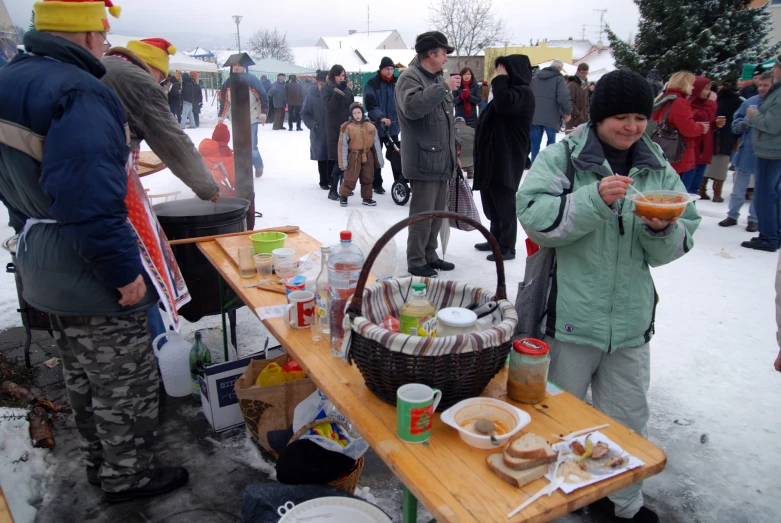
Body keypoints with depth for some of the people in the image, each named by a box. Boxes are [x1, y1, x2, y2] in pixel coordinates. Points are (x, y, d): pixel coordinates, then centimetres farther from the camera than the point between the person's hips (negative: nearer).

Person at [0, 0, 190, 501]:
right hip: (90, 271, -10)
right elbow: (89, 199, -32)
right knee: (125, 382, 9)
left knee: (84, 376, 24)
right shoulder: (78, 92, -23)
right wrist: (123, 268, -25)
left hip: (44, 265, 10)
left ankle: (100, 460, 42)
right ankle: (127, 475, 27)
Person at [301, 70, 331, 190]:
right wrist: (313, 124, -12)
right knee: (322, 157, 6)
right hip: (319, 133, -1)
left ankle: (331, 179, 22)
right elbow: (305, 113, 0)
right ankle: (323, 182, 17)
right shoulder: (311, 96, -4)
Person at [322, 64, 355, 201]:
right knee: (339, 159, -11)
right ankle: (333, 190, -6)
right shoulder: (326, 88, 0)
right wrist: (337, 93, -21)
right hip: (334, 128, -5)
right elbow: (329, 107, -15)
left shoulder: (346, 87, 14)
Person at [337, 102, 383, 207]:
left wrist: (380, 159, 7)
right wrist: (343, 162, -11)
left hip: (367, 157, 4)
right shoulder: (347, 127, -10)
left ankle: (367, 198, 25)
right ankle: (343, 196, 19)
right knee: (350, 179, -2)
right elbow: (343, 146, -9)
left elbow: (376, 144, 6)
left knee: (368, 179, 11)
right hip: (353, 157, -4)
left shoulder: (371, 126, 1)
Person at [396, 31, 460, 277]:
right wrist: (443, 87, -25)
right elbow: (412, 106, -32)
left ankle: (430, 256, 27)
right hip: (424, 161, -9)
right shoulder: (410, 77, -10)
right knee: (422, 214, -4)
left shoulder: (437, 78, 20)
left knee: (437, 213, 15)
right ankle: (416, 262, 7)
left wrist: (453, 153, 23)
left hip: (442, 161, 9)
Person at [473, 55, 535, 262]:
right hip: (494, 155, 10)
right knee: (493, 201, 15)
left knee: (505, 202, -4)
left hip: (508, 158, -10)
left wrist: (500, 79, -17)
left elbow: (503, 104, -30)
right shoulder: (511, 90, 20)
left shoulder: (524, 93, -11)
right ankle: (496, 239, 26)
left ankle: (507, 247, 3)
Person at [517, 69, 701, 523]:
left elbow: (679, 244, 5)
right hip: (570, 315, -4)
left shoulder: (659, 169, 7)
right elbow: (535, 217, -20)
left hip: (631, 319, 4)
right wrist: (595, 199, -30)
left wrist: (663, 229, -17)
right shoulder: (563, 158, -6)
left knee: (629, 419, 19)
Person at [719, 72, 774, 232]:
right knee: (738, 188, 12)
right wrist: (741, 124, -12)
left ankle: (754, 219, 21)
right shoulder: (750, 102, 3)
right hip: (746, 152, 3)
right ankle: (732, 216, 24)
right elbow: (736, 120, 9)